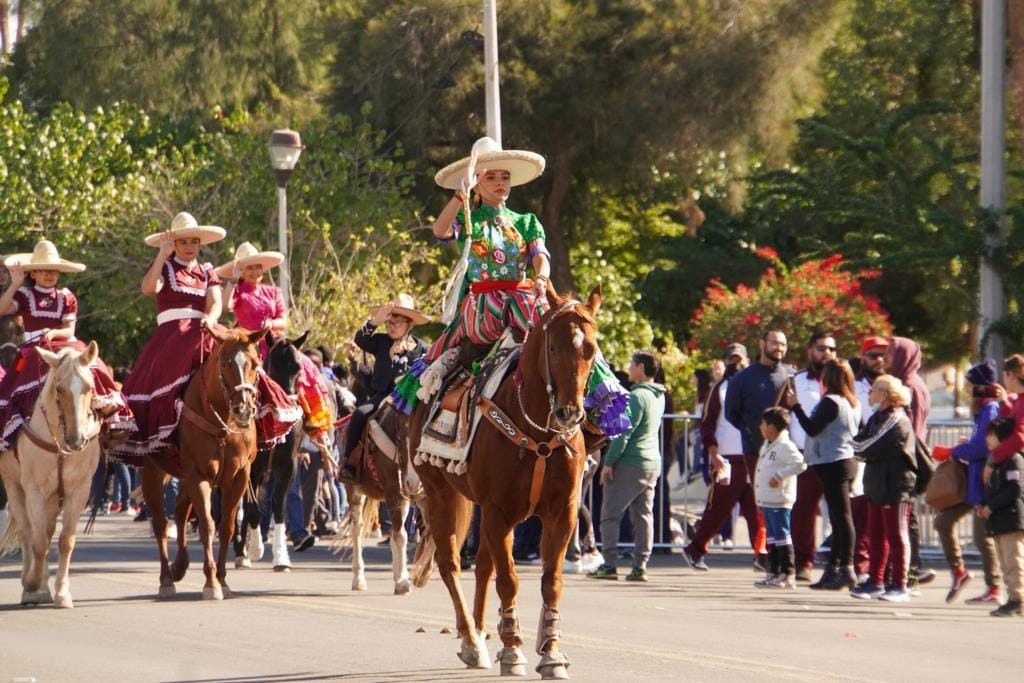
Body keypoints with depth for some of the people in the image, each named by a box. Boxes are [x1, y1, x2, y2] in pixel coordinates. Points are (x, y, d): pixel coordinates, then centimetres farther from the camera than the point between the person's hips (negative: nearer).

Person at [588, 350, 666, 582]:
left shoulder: (637, 396, -16)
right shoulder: (659, 396, 11)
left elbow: (624, 433, -18)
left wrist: (609, 462, -14)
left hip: (629, 464, -8)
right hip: (653, 462, 8)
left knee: (610, 513, -1)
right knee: (643, 515, 8)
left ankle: (609, 565, -3)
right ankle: (640, 565, 5)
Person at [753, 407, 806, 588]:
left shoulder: (785, 446, -14)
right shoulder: (767, 446, 17)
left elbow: (799, 463, -25)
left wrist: (779, 476, -22)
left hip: (780, 501, -10)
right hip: (766, 500, 10)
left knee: (782, 536, -8)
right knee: (772, 537, 13)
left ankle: (788, 575, -6)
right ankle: (773, 573, 18)